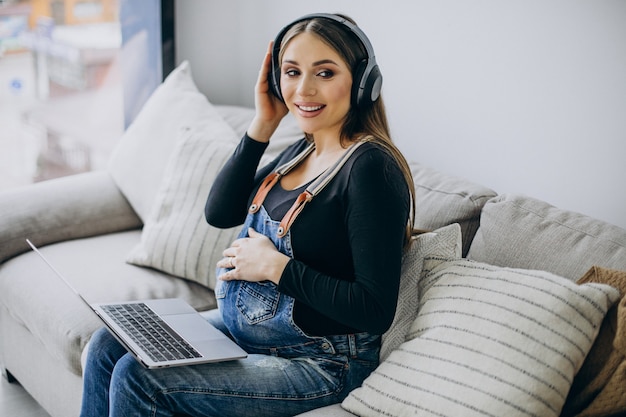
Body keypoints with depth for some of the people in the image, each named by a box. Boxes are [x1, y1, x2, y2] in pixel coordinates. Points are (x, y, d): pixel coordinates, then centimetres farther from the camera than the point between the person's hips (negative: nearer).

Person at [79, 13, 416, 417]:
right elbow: (220, 212, 6)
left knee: (136, 380, -16)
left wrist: (275, 266, -20)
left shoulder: (370, 167, -22)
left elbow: (376, 311, -24)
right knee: (108, 346, 5)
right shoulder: (303, 150, 5)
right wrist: (262, 125, -3)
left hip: (317, 363, -9)